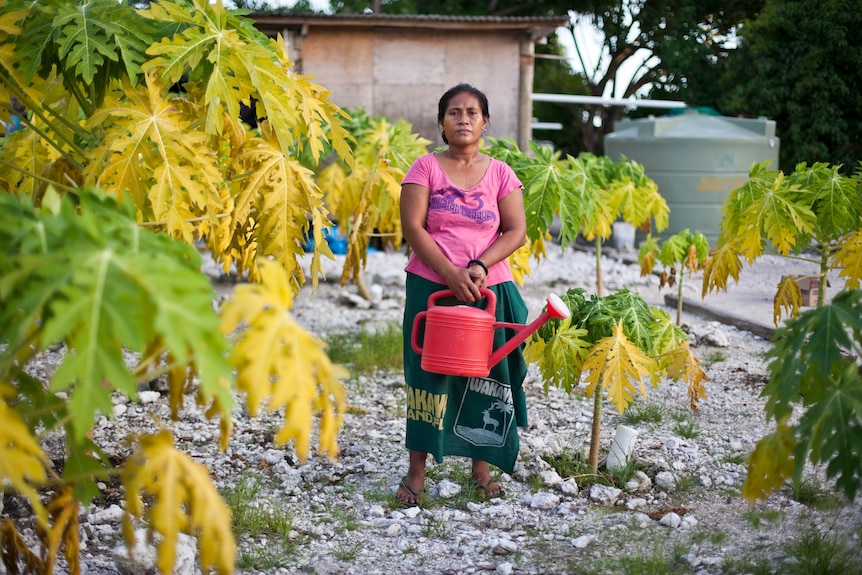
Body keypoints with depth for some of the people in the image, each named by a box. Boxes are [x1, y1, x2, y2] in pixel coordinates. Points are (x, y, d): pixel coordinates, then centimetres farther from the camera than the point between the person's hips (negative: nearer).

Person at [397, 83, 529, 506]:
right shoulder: (425, 168, 1)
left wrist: (480, 266, -15)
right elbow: (412, 227, -7)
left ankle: (481, 469, 19)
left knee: (484, 377, 6)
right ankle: (416, 473, 10)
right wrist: (451, 275, -17)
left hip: (489, 291, 2)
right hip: (432, 288, -2)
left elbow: (516, 231, 1)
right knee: (428, 374, 2)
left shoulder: (500, 173, 6)